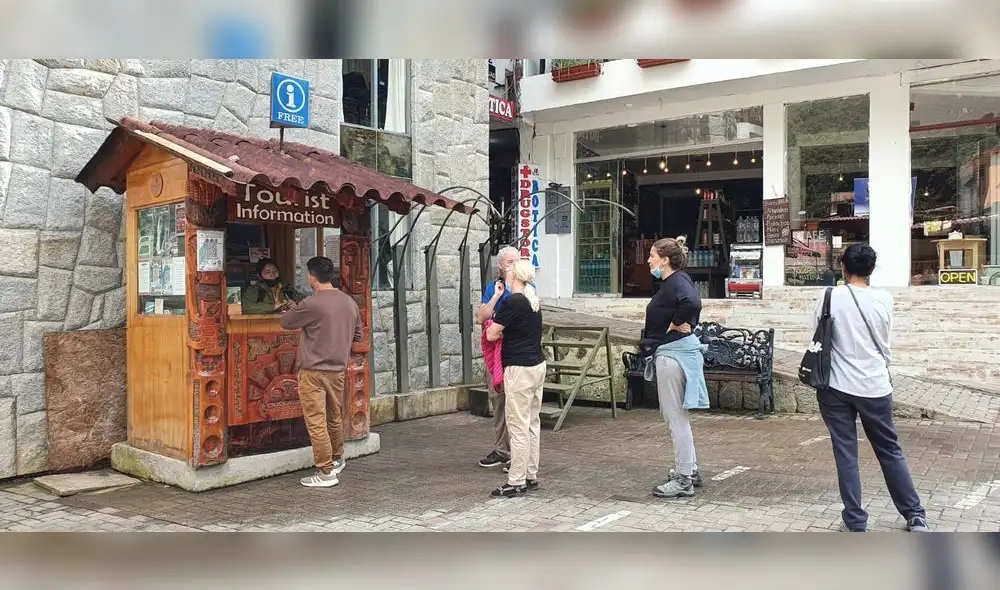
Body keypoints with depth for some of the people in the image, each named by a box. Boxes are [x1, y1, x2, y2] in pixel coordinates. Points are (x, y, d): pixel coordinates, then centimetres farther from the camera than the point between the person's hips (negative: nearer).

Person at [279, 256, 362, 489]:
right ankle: (337, 460, 38)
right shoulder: (349, 302, 5)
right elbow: (357, 335, 14)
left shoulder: (312, 304, -17)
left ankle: (326, 472, 3)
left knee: (316, 422, 0)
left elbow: (286, 322, -2)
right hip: (338, 370, 7)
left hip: (313, 371, -7)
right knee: (334, 417, 22)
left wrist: (292, 308, 18)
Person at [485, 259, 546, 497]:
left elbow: (491, 335, -10)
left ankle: (516, 482, 0)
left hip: (520, 368, -9)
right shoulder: (533, 301, 11)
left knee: (518, 426, -5)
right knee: (532, 423, 13)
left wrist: (498, 329, 8)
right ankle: (531, 476, 19)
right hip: (537, 364, 9)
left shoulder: (513, 302, -14)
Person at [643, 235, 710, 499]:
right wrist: (679, 324, 7)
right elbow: (688, 305, 23)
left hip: (673, 354, -11)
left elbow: (692, 303, -37)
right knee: (675, 417, 18)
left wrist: (676, 324, -22)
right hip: (672, 352, 11)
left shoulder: (677, 282, -17)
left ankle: (683, 480, 6)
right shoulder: (671, 282, 14)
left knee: (677, 418, -3)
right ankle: (689, 470, 29)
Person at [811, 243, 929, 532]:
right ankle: (915, 515, 24)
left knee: (846, 455, 5)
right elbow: (885, 344, 8)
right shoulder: (884, 299, -3)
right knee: (890, 451, 15)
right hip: (874, 386, 2)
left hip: (837, 387, -1)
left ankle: (855, 523, 10)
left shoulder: (829, 297, -7)